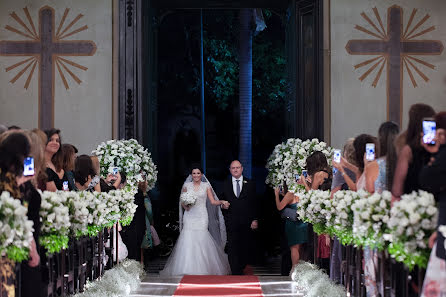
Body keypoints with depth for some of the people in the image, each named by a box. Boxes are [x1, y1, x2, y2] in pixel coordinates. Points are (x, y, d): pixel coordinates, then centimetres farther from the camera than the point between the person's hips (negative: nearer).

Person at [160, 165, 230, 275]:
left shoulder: (206, 186, 7)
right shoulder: (186, 186, 9)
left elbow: (213, 201, 2)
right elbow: (182, 202, 12)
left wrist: (222, 202, -15)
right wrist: (185, 205, -9)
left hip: (201, 216, -1)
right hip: (189, 216, 1)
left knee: (201, 240, -9)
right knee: (188, 240, -9)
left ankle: (202, 269, -1)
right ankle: (187, 269, -6)